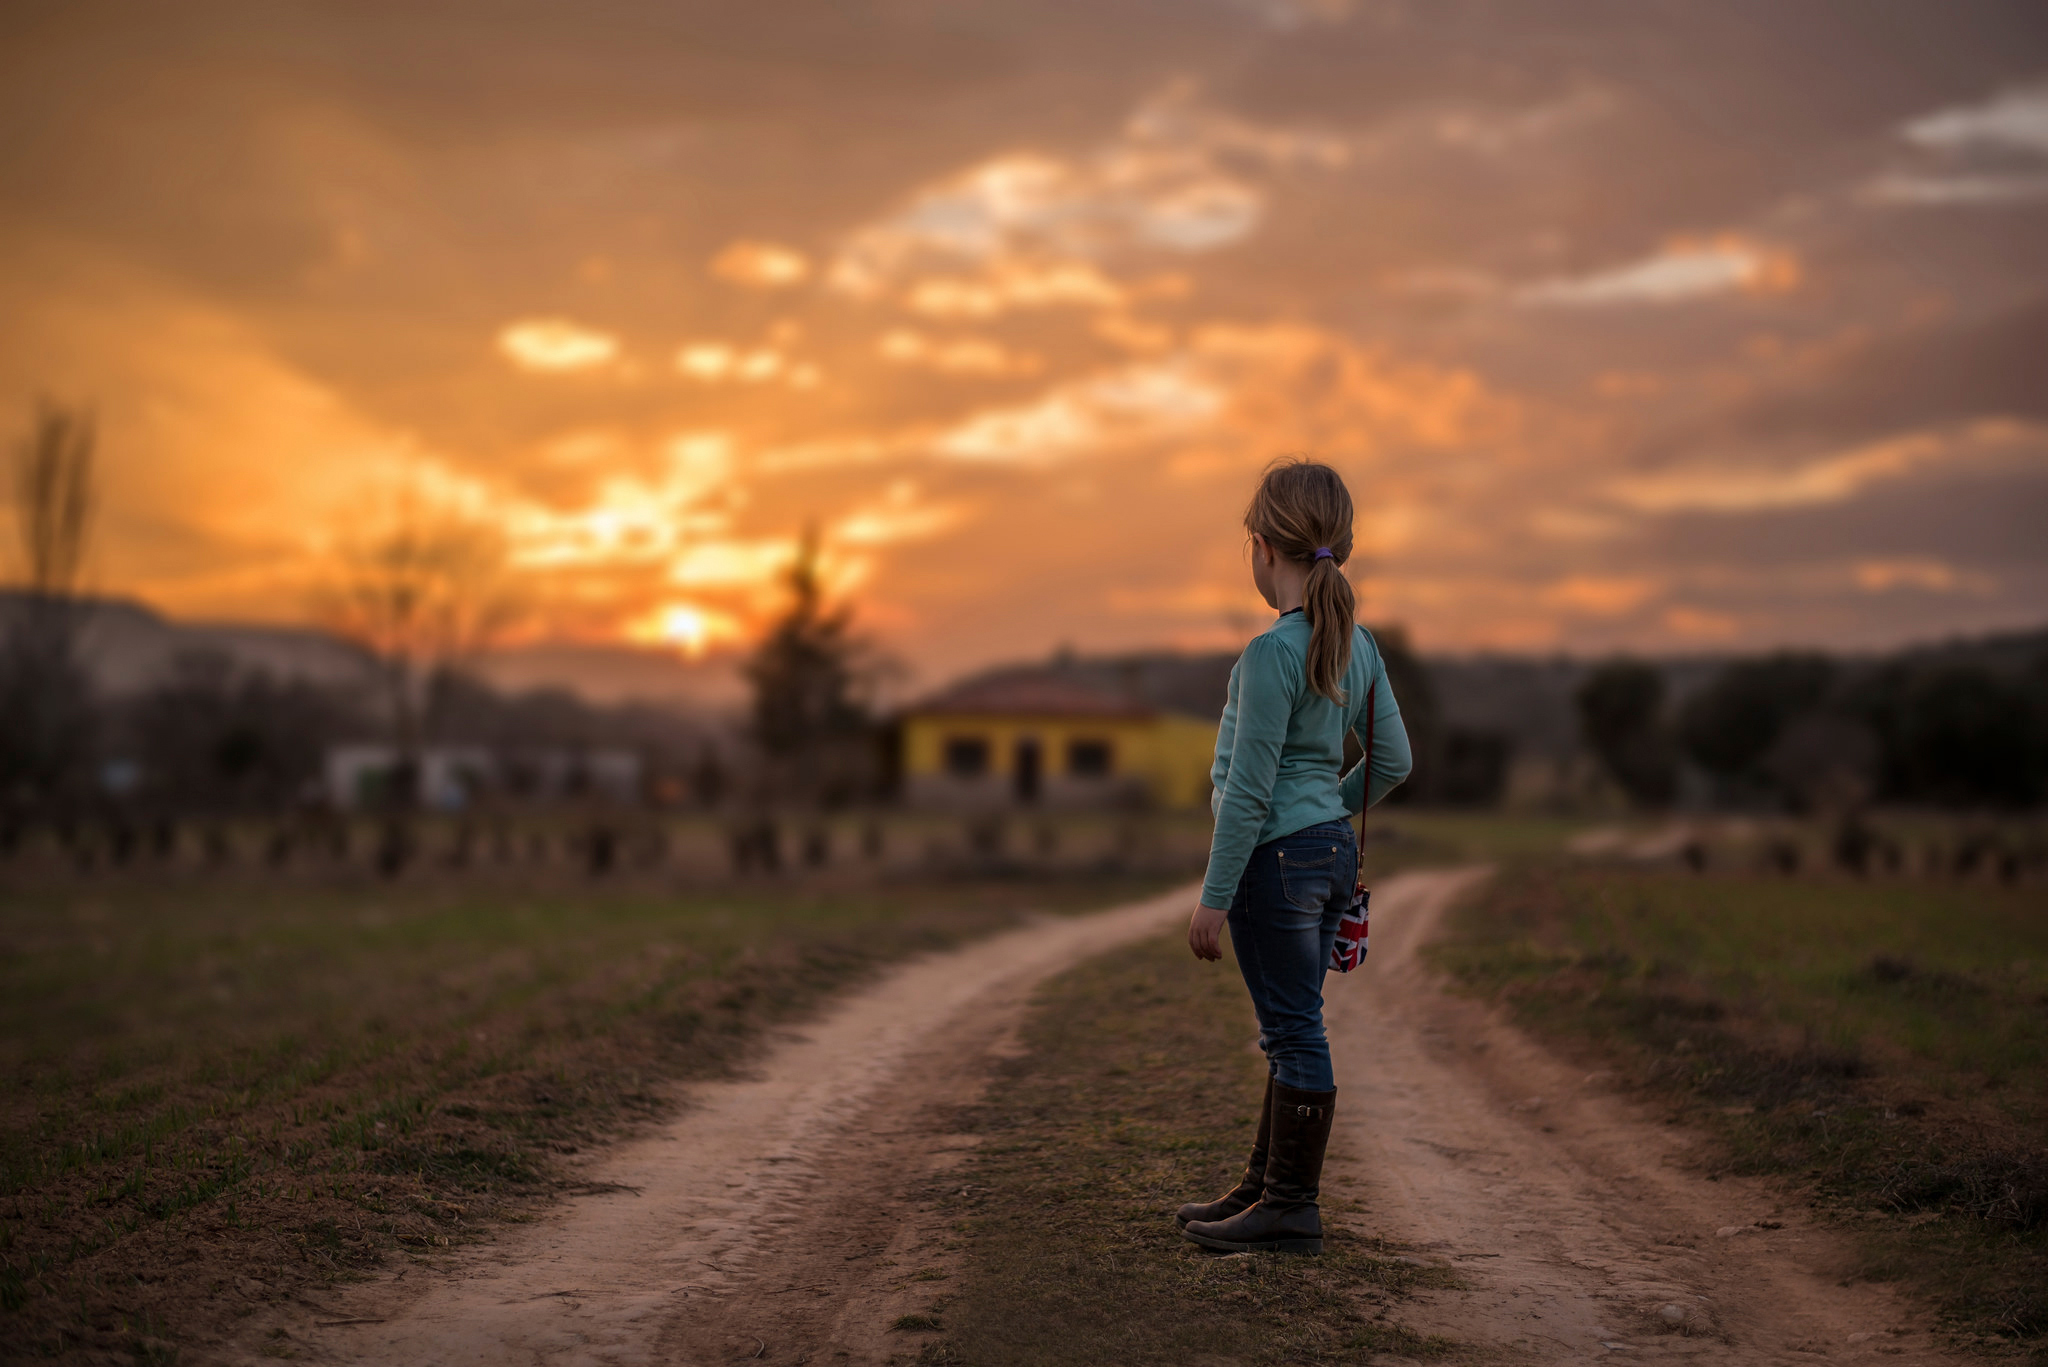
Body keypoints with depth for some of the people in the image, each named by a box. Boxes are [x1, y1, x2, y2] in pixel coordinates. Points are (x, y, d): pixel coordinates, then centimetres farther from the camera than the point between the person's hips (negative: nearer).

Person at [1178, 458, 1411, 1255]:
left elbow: (1248, 791, -19)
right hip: (1333, 850, 9)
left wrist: (1214, 898, -15)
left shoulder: (1273, 652, -18)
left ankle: (1292, 1207, 10)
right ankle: (1266, 1187, 28)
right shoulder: (1357, 644, 7)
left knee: (1294, 1032, 0)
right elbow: (1393, 760, 12)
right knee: (1291, 1031, 16)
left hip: (1276, 859, -9)